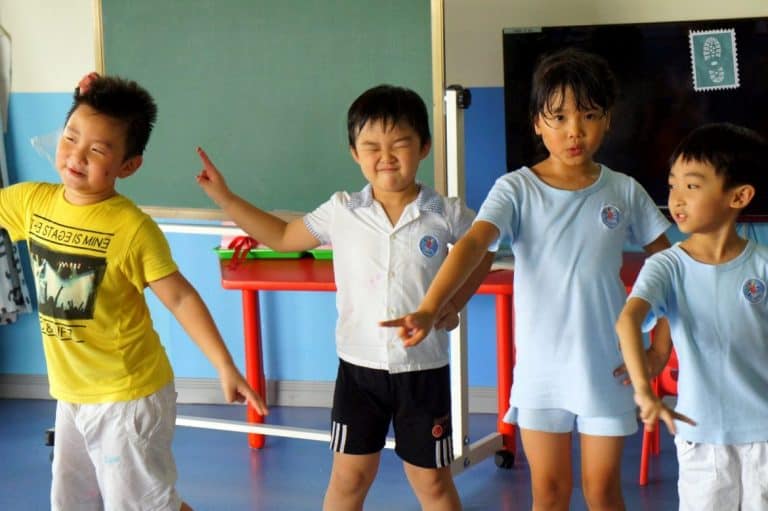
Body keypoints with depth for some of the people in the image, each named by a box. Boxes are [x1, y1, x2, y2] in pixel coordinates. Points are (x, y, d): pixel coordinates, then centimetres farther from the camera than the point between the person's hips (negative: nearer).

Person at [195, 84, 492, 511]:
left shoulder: (446, 215, -8)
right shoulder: (341, 212, -4)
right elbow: (283, 237, 10)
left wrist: (455, 302, -2)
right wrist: (225, 198, 6)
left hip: (424, 368, -1)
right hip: (359, 365, 1)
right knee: (349, 476, 11)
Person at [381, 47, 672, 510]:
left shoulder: (625, 192, -2)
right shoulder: (516, 189, -9)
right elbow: (473, 244, -24)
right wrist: (429, 309, -40)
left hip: (607, 367, 1)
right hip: (541, 366, -1)